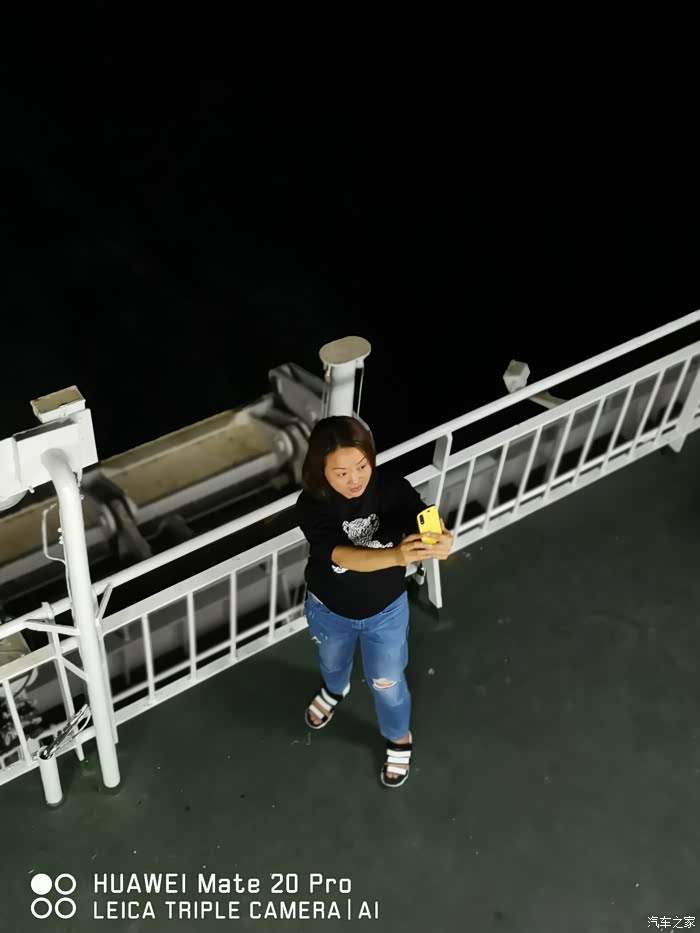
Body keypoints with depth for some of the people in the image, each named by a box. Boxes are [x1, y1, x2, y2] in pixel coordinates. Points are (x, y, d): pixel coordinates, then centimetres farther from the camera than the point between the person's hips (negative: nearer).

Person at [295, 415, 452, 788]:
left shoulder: (391, 488, -28)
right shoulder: (312, 505, -32)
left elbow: (428, 525, -38)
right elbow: (346, 557, -44)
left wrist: (442, 542, -63)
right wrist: (396, 555, -63)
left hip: (385, 611, 0)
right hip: (329, 610, 1)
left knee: (387, 683, 21)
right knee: (333, 661, 33)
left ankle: (399, 739, 54)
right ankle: (335, 689, 71)